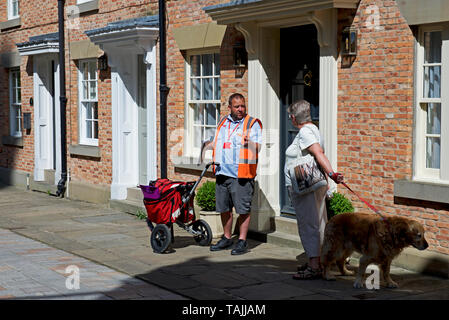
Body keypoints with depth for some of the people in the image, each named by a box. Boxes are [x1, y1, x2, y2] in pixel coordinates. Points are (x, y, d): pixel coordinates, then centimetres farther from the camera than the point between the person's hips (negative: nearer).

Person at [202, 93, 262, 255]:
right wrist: (207, 147, 12)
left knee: (243, 208, -4)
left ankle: (242, 241, 5)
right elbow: (217, 141, 30)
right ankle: (227, 238, 25)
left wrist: (249, 143, -33)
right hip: (222, 172, 6)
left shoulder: (252, 123, -1)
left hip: (241, 174, -6)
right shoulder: (223, 122, 17)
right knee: (223, 208, 12)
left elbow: (257, 146, -12)